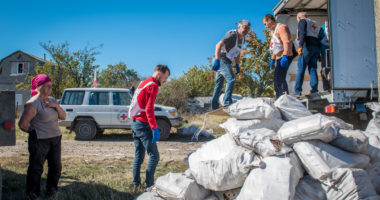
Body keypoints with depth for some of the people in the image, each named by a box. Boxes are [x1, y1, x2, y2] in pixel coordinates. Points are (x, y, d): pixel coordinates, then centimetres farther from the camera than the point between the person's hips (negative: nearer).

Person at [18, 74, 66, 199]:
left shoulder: (52, 100, 11)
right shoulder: (33, 103, -13)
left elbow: (63, 117, 10)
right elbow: (22, 124, -15)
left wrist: (56, 106, -7)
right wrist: (33, 132, 2)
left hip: (55, 139, 8)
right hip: (40, 141, -7)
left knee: (56, 167, 14)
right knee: (36, 169, 0)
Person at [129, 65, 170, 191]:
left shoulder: (144, 83, 18)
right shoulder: (153, 86, -11)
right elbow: (149, 109, -20)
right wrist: (155, 129, -22)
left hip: (135, 123, 10)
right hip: (143, 125, -10)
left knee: (139, 155, 13)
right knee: (154, 156, -6)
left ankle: (136, 185, 15)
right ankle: (149, 186, -5)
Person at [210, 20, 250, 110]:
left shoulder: (242, 39, 11)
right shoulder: (232, 35, -17)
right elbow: (219, 45, -27)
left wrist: (237, 65, 16)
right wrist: (217, 61, -35)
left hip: (227, 62, 9)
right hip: (221, 59, -9)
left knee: (219, 83, 11)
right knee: (231, 79, -20)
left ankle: (214, 106, 17)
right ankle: (227, 103, -19)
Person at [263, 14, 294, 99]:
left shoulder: (281, 28, -11)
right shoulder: (274, 31, 22)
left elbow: (287, 42, -25)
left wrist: (284, 56, -36)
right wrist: (272, 59, 26)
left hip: (284, 59, -11)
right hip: (279, 59, 11)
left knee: (279, 79, -21)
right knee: (276, 80, 12)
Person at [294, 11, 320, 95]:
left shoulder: (302, 21, 5)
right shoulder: (314, 23, 28)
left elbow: (302, 33, -13)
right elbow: (318, 36, 24)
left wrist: (300, 46, -25)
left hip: (307, 47, -7)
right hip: (316, 47, 7)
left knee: (301, 69, -6)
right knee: (313, 69, 4)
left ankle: (297, 90, -8)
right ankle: (314, 89, -5)